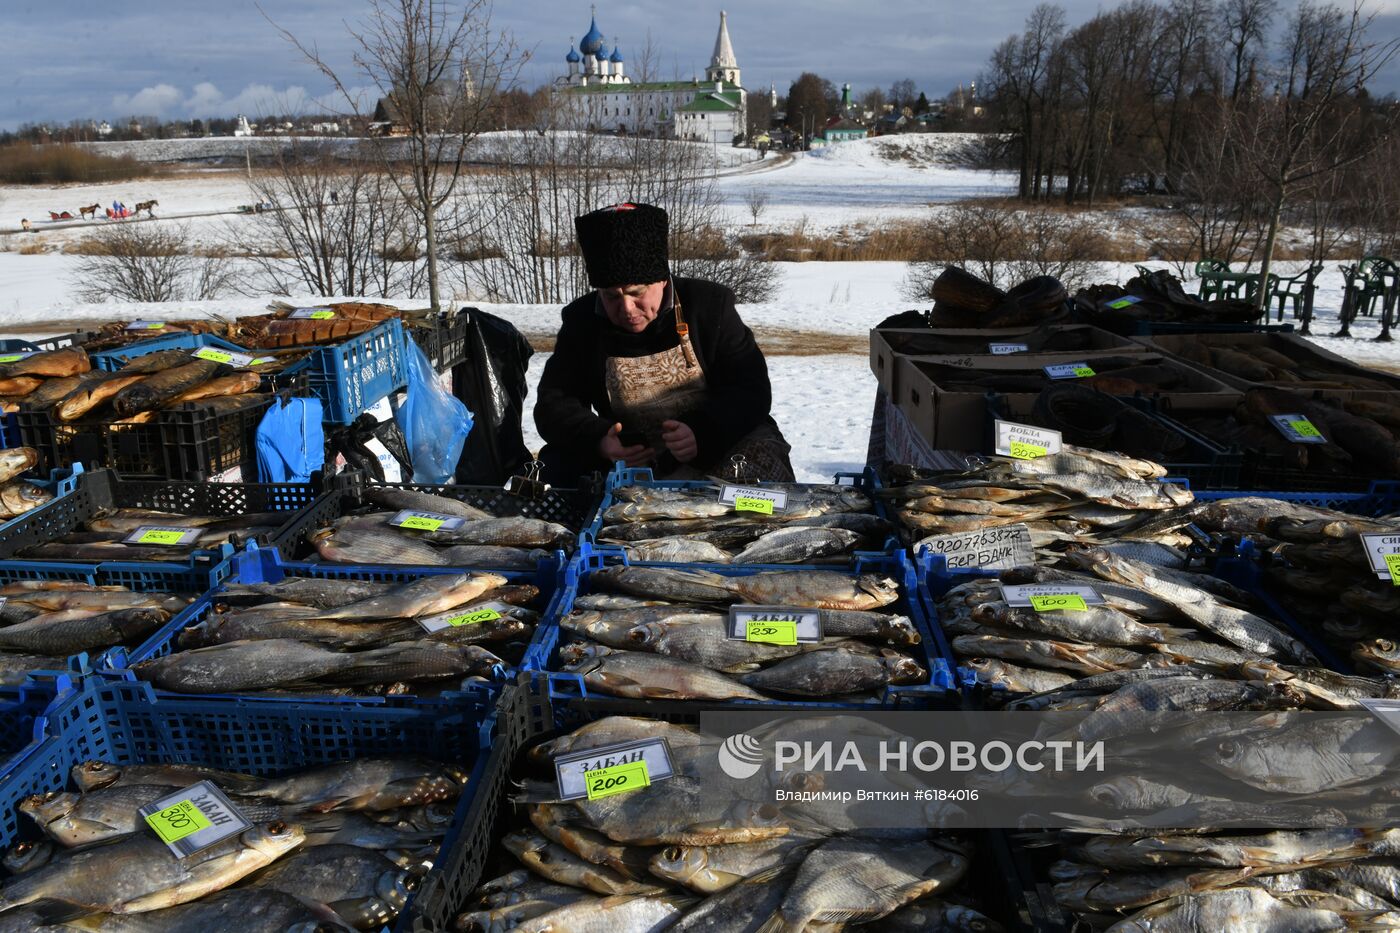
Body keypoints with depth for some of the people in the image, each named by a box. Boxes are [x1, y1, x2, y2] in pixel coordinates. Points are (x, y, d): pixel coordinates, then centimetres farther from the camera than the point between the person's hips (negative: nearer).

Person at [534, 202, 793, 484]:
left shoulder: (710, 303, -7)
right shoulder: (581, 321, 0)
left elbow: (752, 388, -9)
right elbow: (553, 403, -2)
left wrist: (704, 433, -30)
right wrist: (597, 438, -26)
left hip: (714, 452, -2)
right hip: (626, 461, 2)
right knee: (557, 464, -21)